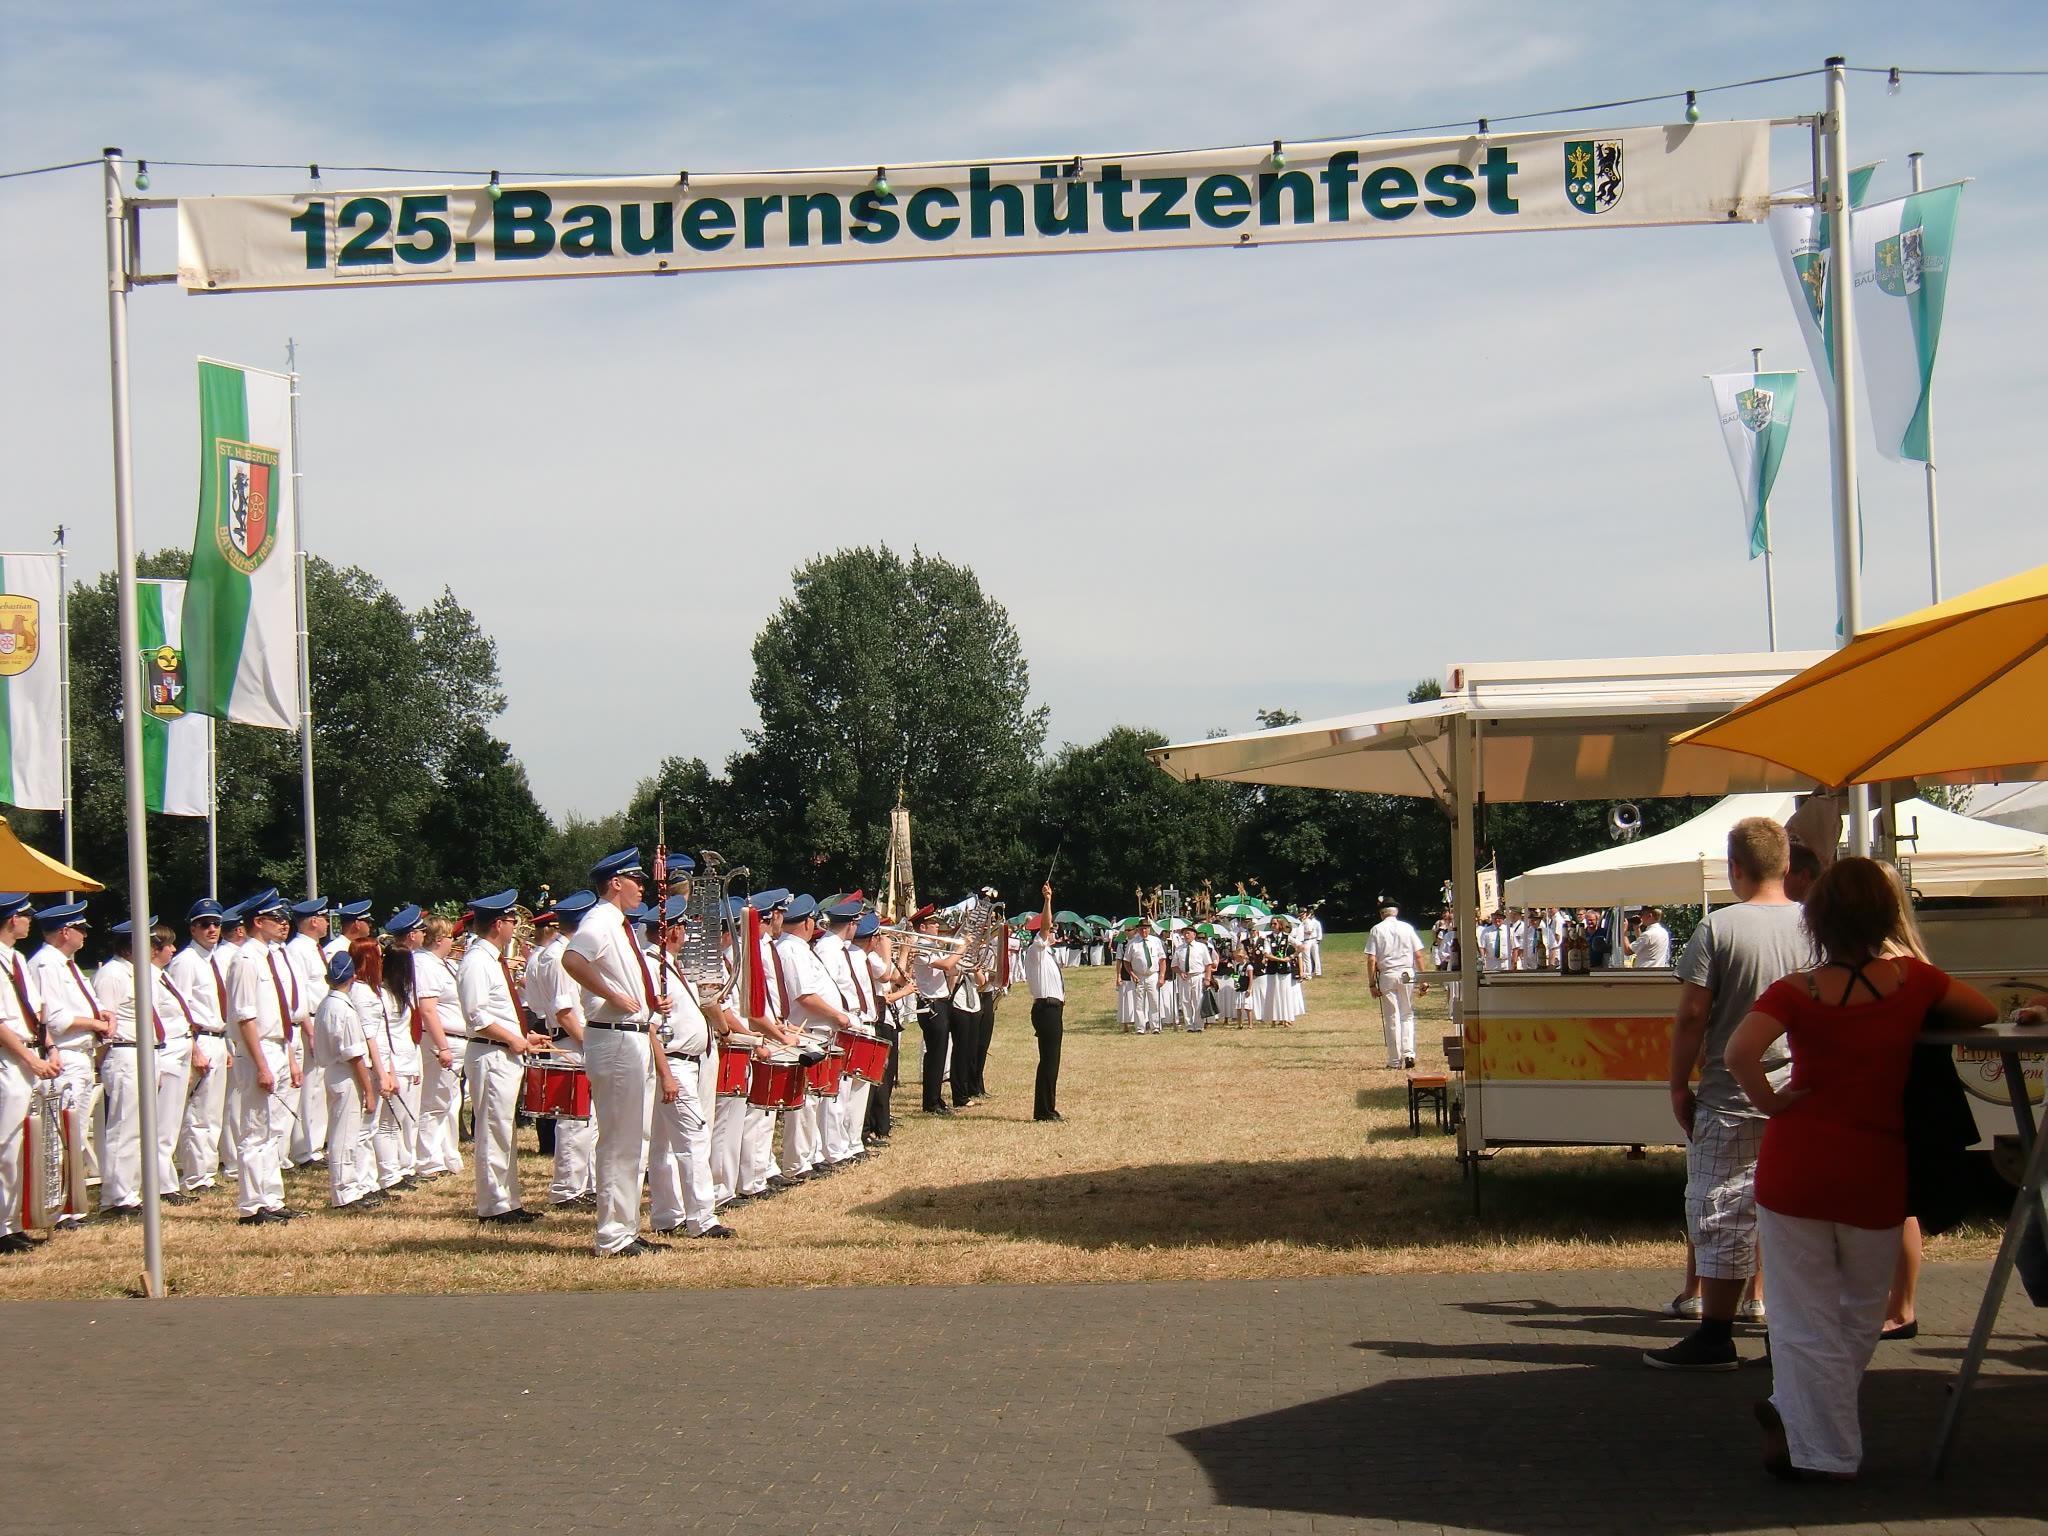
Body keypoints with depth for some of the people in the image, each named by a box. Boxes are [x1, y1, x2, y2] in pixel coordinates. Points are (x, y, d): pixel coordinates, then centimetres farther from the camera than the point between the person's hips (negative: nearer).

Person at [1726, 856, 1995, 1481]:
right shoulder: (1912, 978, -4)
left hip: (1797, 1165, -2)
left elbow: (1738, 1051, -25)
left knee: (1806, 1314, 9)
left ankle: (1824, 1451, 12)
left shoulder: (1798, 991, -10)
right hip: (1875, 1171, 2)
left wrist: (1770, 1101, -10)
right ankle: (1794, 1414, 32)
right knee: (1861, 1311, 22)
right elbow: (1986, 1012, 11)